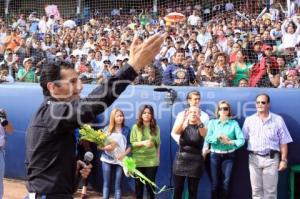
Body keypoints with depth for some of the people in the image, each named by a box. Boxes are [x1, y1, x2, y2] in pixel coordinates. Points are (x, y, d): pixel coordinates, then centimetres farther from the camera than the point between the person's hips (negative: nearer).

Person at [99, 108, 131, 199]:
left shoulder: (126, 130, 2)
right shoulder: (107, 129, 2)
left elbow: (130, 145, 2)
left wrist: (123, 154, -14)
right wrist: (106, 147, -18)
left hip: (120, 161, -1)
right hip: (107, 160, 1)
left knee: (118, 185, 2)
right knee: (106, 183, 7)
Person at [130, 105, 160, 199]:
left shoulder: (156, 128, 4)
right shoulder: (136, 127, -2)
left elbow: (158, 144, 9)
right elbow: (132, 143, -6)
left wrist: (157, 158, 7)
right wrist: (143, 143, -21)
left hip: (152, 160, 1)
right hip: (138, 160, -1)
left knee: (150, 184, 5)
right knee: (139, 184, 8)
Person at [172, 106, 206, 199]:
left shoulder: (201, 128, 1)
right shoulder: (183, 127, 4)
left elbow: (203, 133, -23)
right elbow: (176, 131, -19)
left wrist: (199, 121, -40)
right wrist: (183, 119, -35)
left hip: (195, 162, -1)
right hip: (181, 160, 1)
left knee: (192, 190, 3)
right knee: (178, 189, 2)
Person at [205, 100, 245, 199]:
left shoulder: (234, 123, -4)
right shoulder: (212, 122, 0)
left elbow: (241, 140, -12)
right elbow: (207, 138, -9)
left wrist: (230, 142, -27)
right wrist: (218, 137, -23)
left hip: (228, 156, -1)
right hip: (215, 155, 1)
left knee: (226, 182, 2)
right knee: (215, 183, 7)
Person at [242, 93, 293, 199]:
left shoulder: (278, 120, 0)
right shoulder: (249, 120, 6)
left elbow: (283, 142, 1)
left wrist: (283, 160, -3)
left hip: (271, 158, -2)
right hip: (254, 158, 2)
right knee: (256, 190, 10)